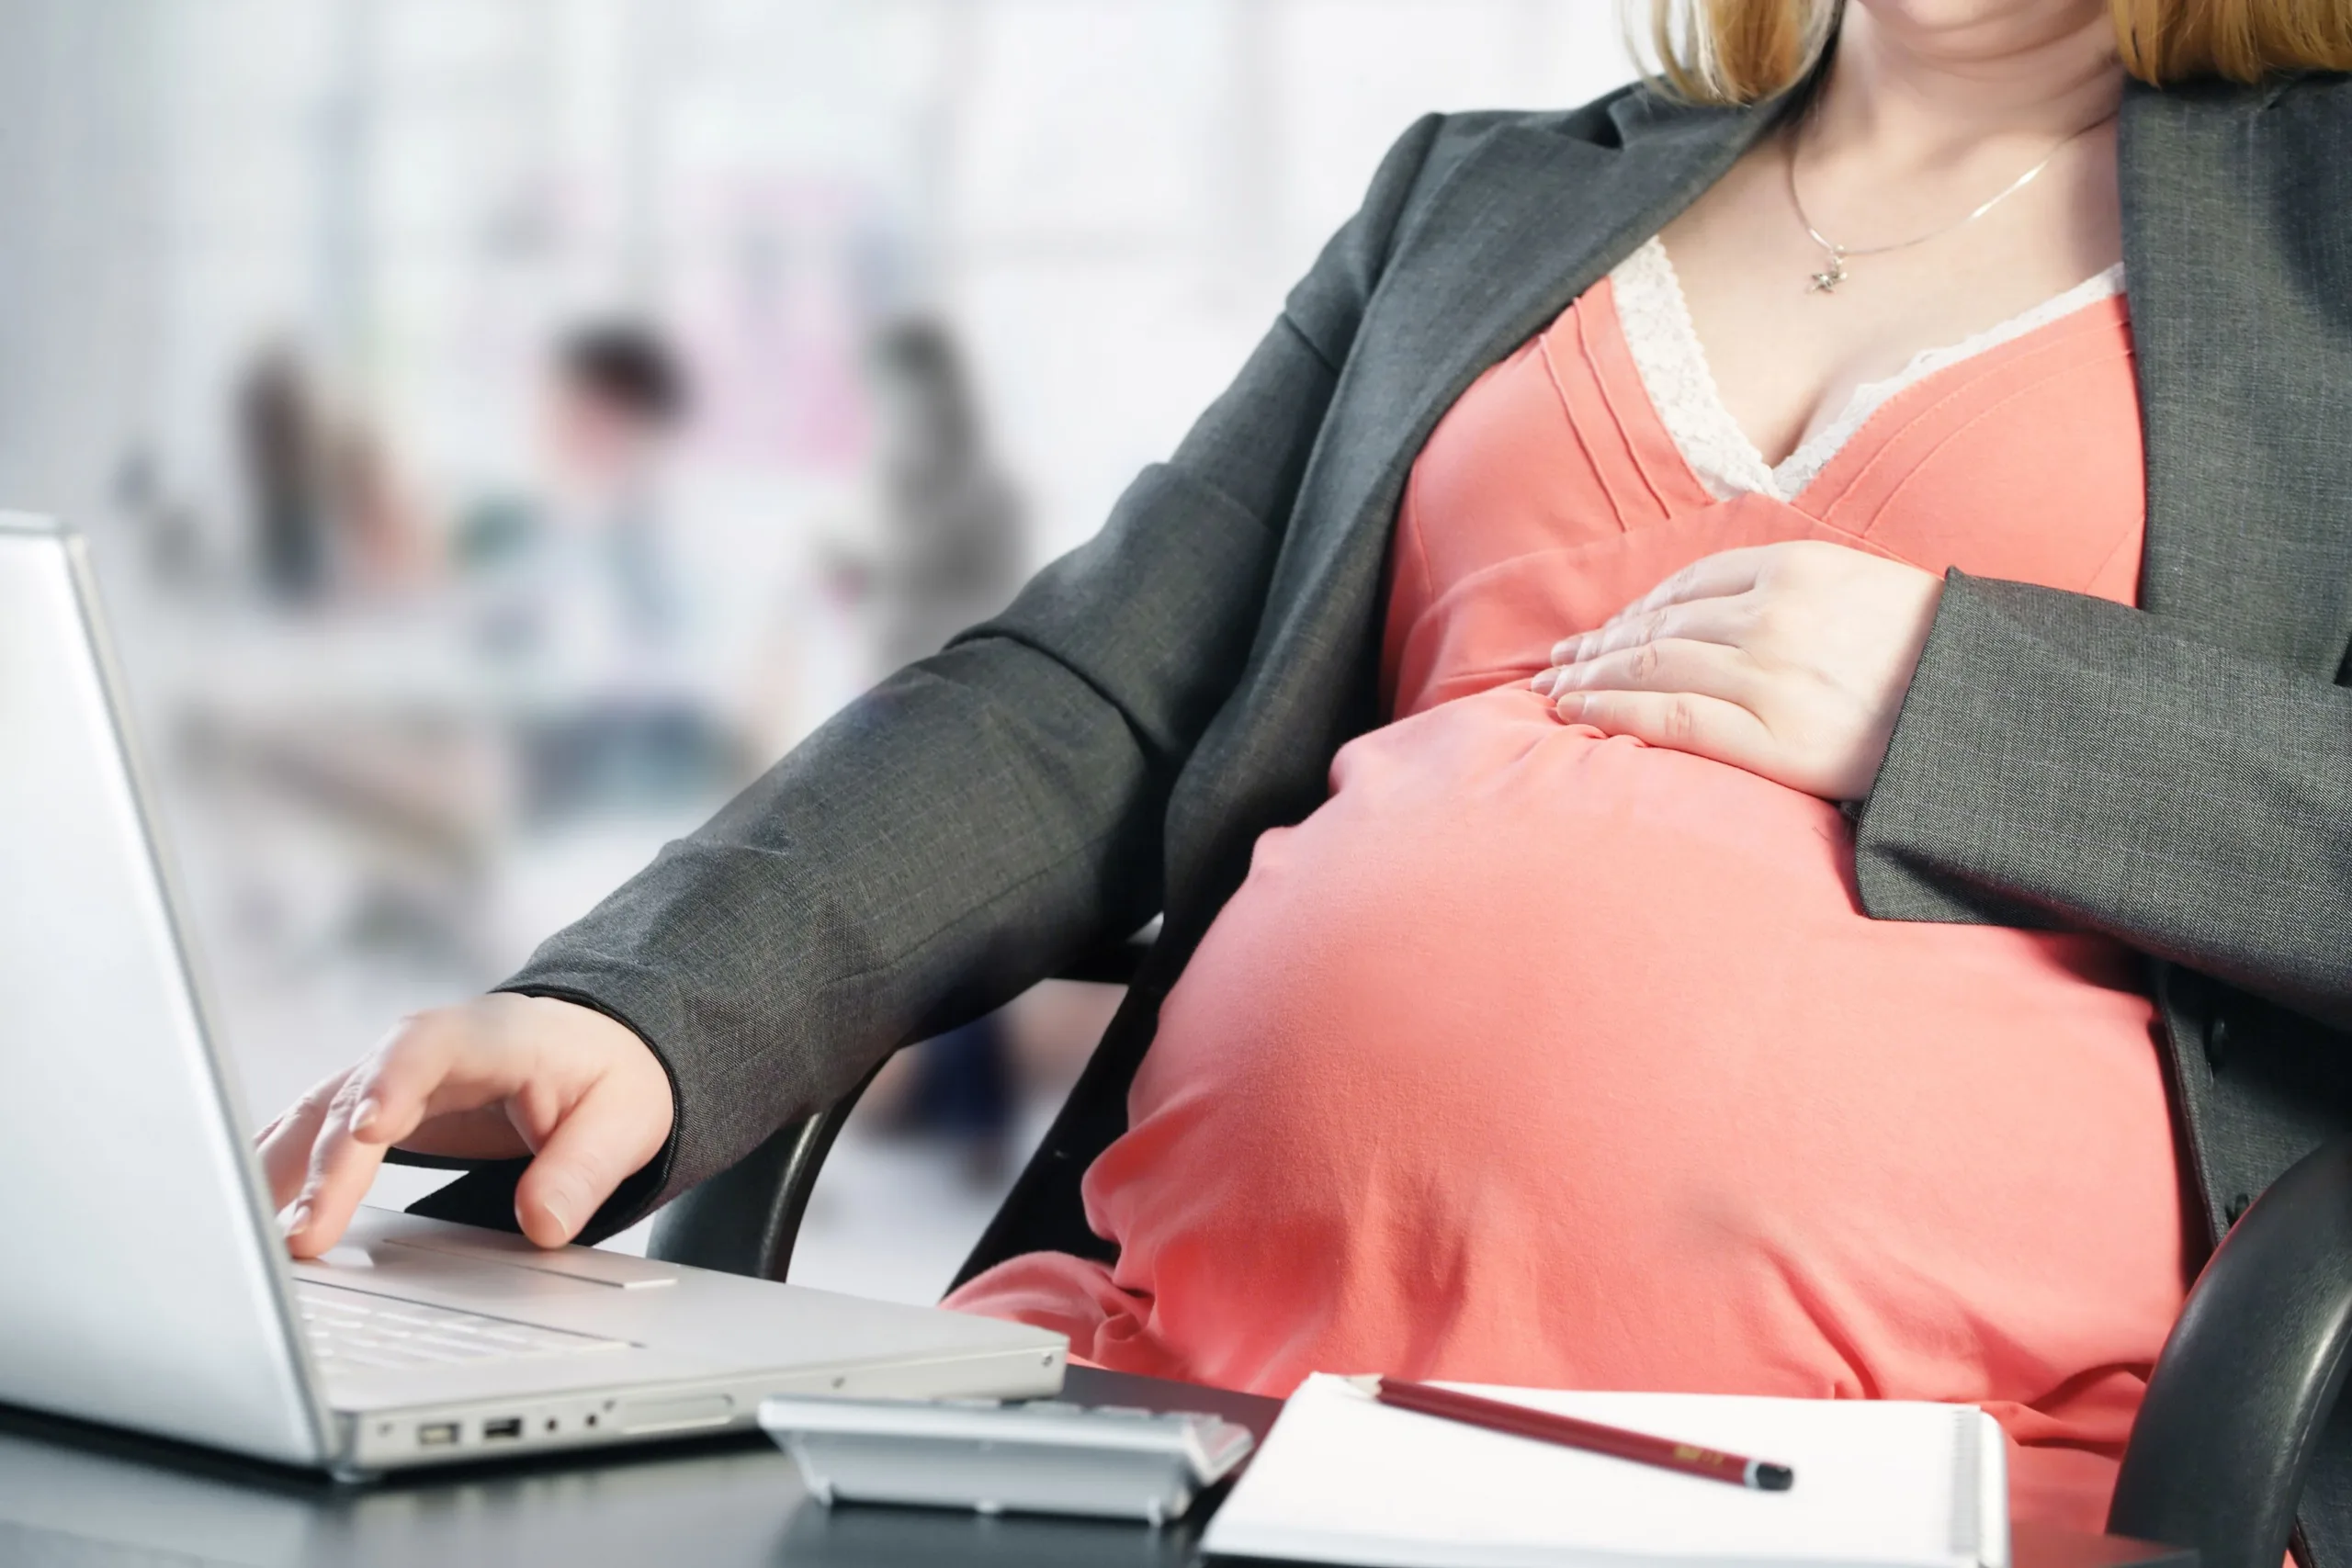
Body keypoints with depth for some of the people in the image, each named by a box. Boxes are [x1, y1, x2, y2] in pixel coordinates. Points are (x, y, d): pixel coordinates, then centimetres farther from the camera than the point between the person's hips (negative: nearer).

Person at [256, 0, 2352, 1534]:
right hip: (1195, 1352, 5)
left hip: (1885, 1451, -4)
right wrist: (646, 1013, -3)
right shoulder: (1478, 196, 23)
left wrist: (1946, 700, -6)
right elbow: (1081, 712, 14)